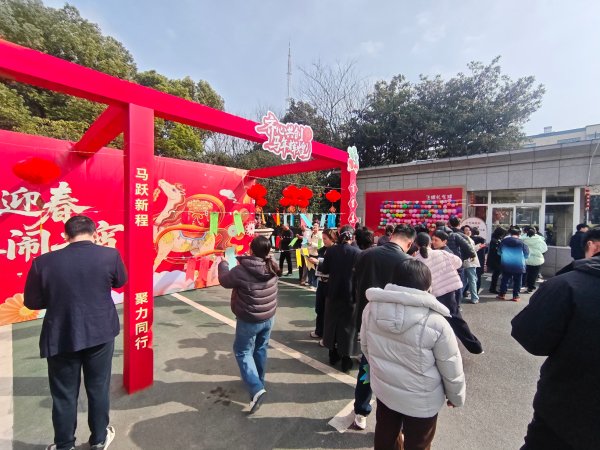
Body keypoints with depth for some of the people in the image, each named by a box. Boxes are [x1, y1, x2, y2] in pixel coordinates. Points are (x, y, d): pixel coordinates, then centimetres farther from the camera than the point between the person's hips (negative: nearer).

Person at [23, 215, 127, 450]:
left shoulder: (43, 262, -12)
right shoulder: (109, 255, -13)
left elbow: (32, 302, 1)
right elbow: (120, 281, 5)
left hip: (61, 337, 0)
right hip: (101, 333, 0)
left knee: (64, 394, 18)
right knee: (99, 388, 18)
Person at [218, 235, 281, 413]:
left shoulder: (242, 270, -26)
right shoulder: (271, 267, -10)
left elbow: (224, 280, -7)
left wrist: (223, 264, 10)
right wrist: (246, 259, 14)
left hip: (249, 320, -6)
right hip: (269, 317, 6)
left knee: (243, 352, 13)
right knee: (261, 349, 24)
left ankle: (256, 389, 2)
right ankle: (259, 381, 42)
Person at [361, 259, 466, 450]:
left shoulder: (371, 308, -15)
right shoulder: (435, 322, -27)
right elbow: (451, 368, -13)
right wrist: (456, 396, 7)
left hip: (383, 389, 4)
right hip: (421, 399, -3)